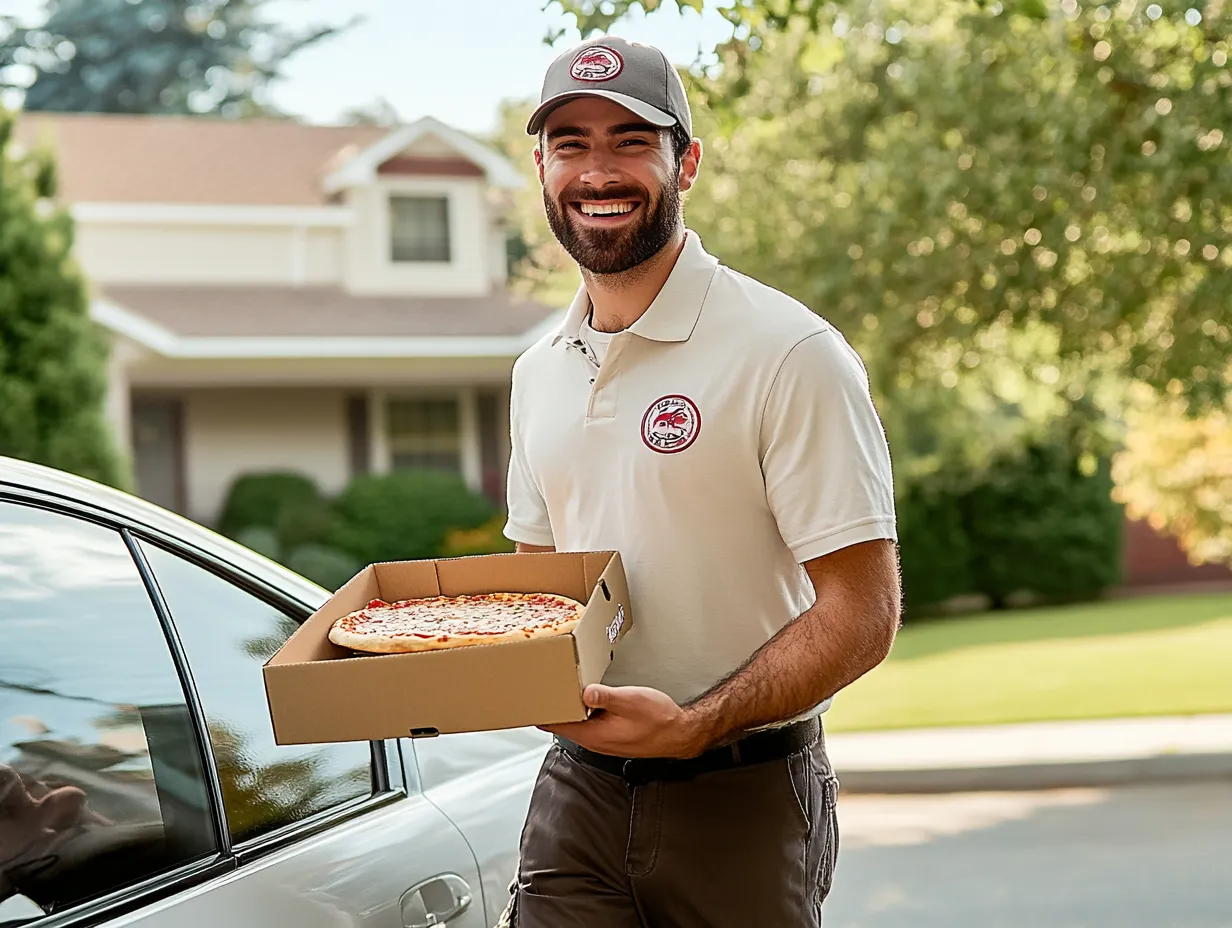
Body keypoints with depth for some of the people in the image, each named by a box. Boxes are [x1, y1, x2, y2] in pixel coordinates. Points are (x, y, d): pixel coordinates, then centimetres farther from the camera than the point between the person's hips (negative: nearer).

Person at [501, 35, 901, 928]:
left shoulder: (789, 354, -12)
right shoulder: (539, 373, 9)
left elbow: (862, 615, -15)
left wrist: (693, 724, -25)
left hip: (740, 805, -4)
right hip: (577, 789, 5)